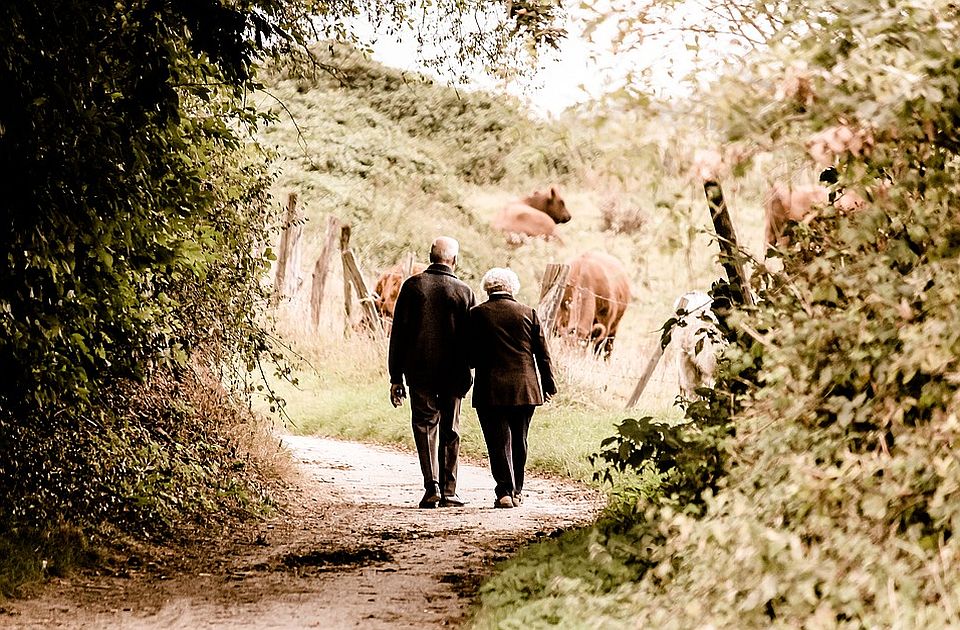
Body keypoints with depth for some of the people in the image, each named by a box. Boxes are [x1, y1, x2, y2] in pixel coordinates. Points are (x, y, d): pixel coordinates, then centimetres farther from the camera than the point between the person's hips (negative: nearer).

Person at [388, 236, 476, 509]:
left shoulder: (412, 286, -1)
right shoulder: (464, 291, -1)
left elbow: (398, 334, -1)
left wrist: (396, 377, 3)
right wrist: (467, 372, 11)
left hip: (419, 371, 0)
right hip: (454, 374, 0)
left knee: (425, 426, 6)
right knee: (450, 431, 9)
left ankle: (432, 486, -9)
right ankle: (448, 492, 10)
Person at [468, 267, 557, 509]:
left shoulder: (477, 314, -3)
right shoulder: (528, 313, 2)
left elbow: (470, 356, -2)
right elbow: (542, 353, 5)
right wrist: (548, 385, 14)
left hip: (490, 389, -2)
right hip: (525, 389, 2)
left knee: (499, 441, 0)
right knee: (518, 441, 14)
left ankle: (505, 492, -9)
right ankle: (516, 491, 21)